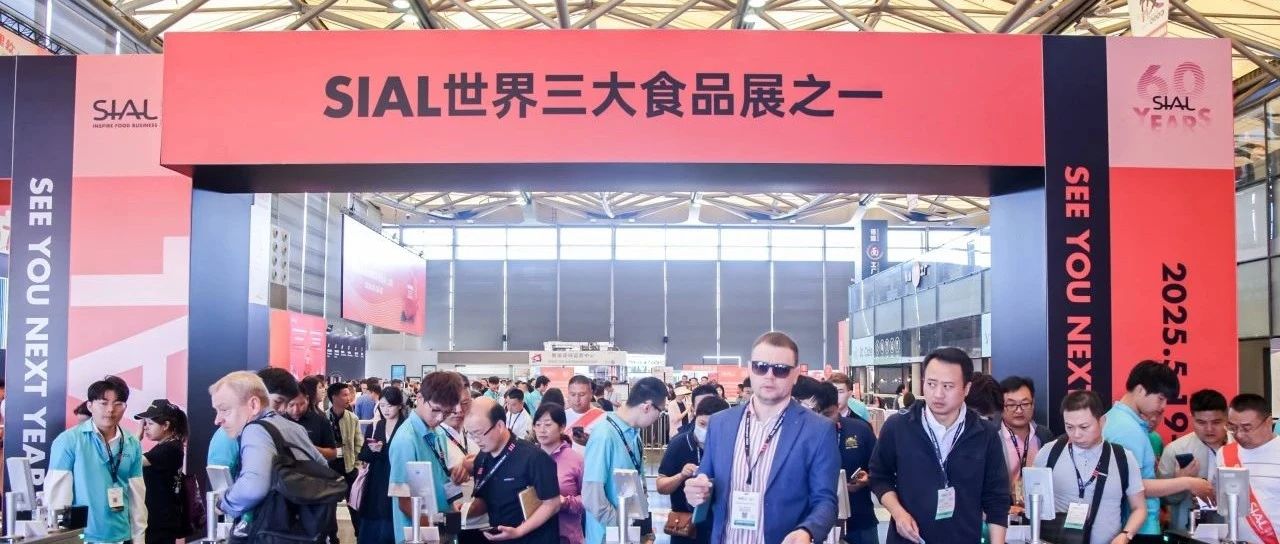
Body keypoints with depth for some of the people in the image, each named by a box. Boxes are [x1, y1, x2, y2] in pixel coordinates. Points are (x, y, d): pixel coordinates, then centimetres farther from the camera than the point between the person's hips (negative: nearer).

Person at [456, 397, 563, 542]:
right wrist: (470, 507, -8)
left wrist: (518, 532, -24)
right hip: (497, 538, 6)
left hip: (534, 539, -6)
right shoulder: (481, 459, 1)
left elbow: (552, 504, -17)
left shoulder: (533, 457, -20)